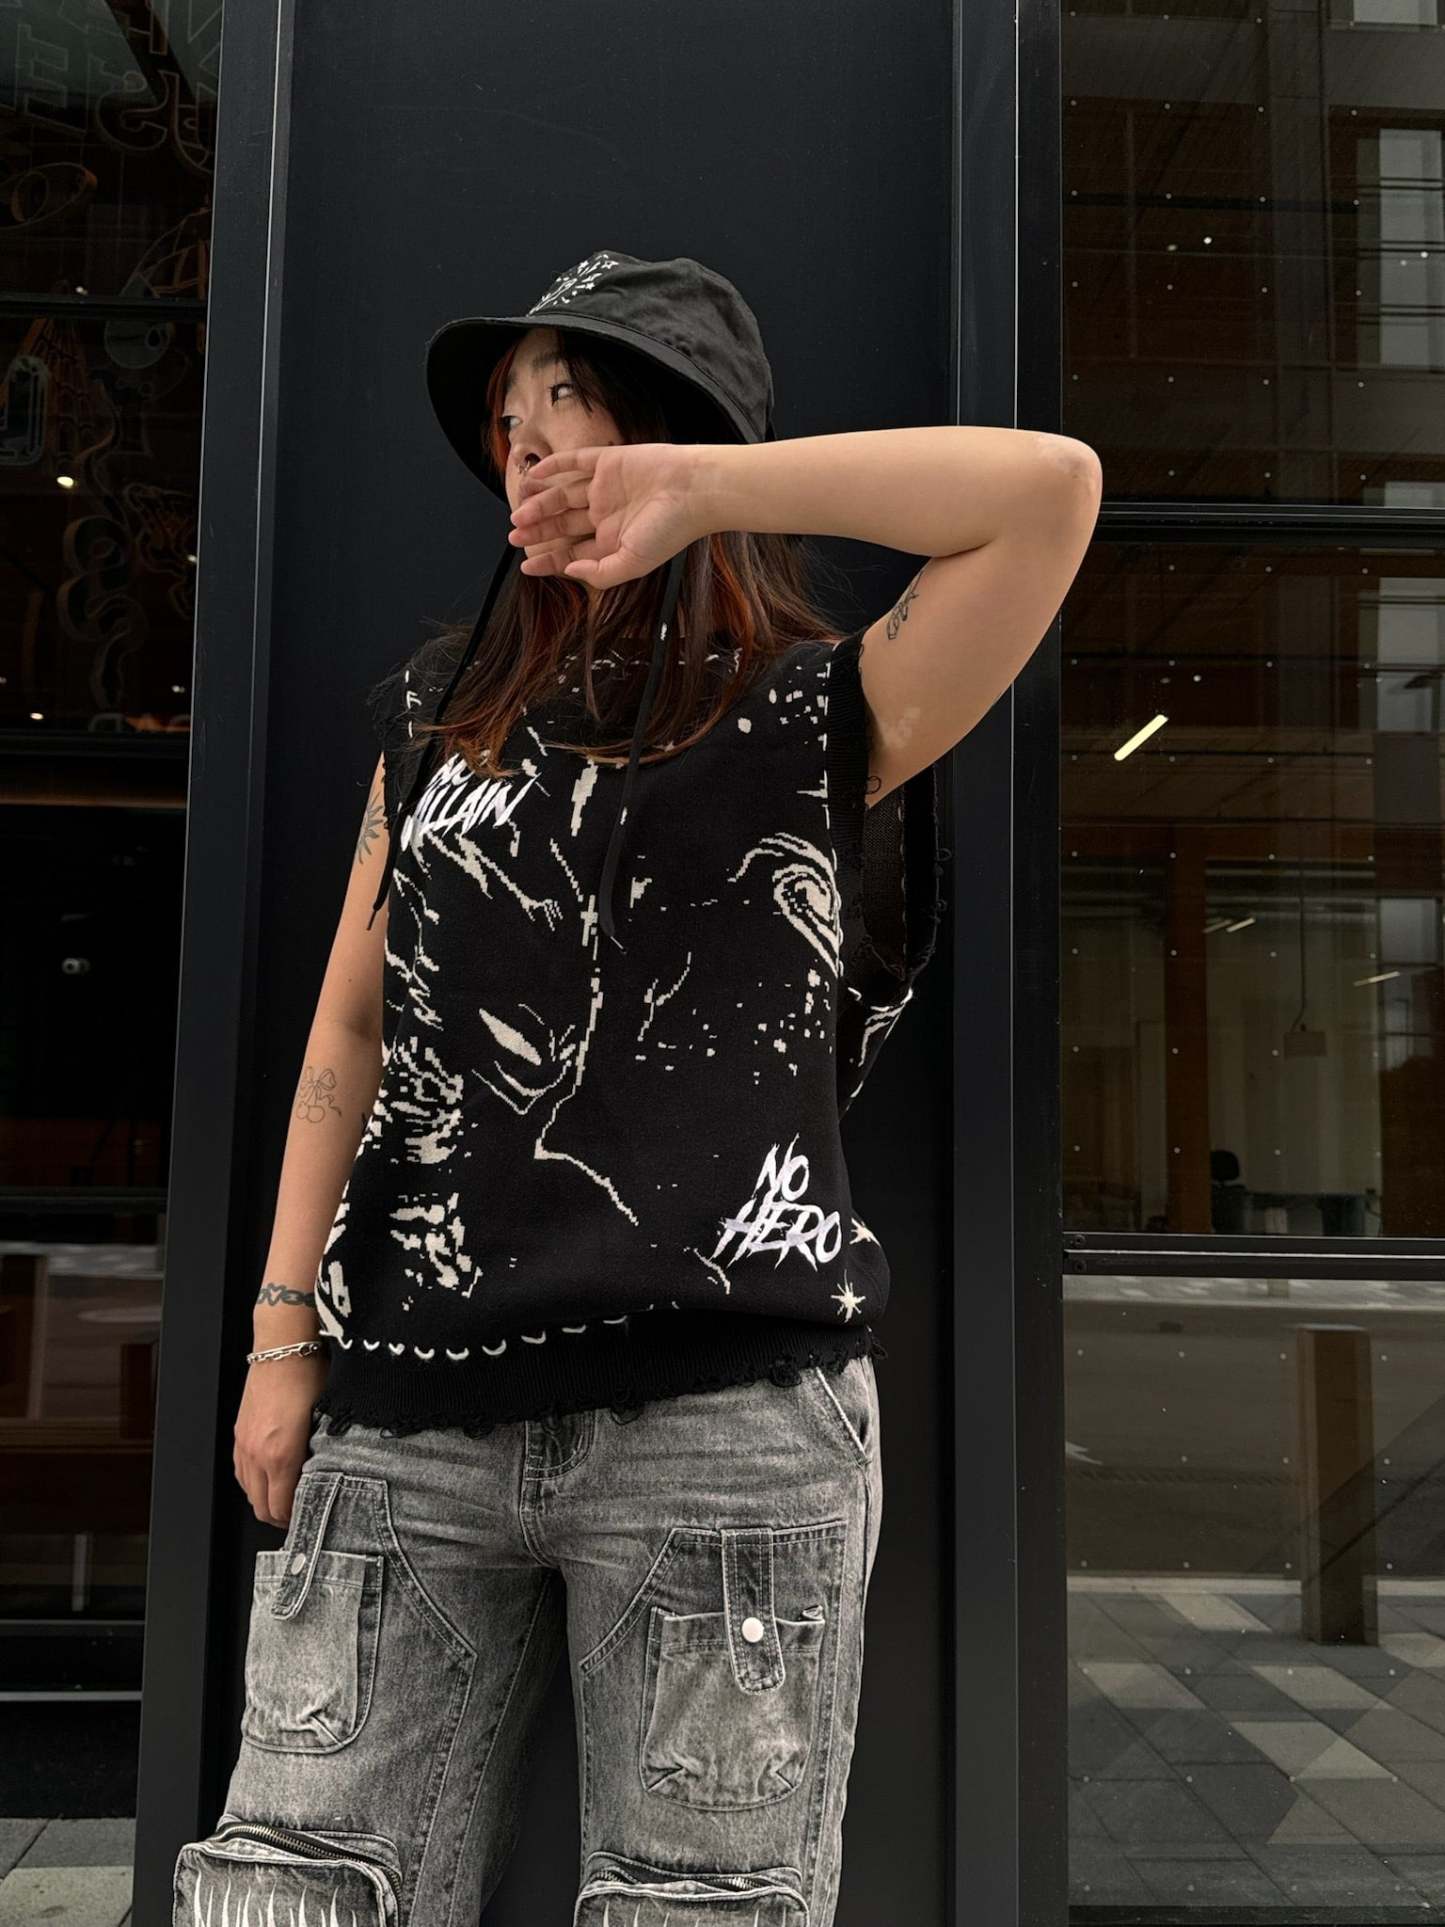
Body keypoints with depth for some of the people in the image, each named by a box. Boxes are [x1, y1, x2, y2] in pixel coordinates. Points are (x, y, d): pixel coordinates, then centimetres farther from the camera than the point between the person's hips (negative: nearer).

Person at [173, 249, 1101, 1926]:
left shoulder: (818, 716, 5)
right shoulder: (438, 711, 18)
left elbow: (1052, 484, -10)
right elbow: (350, 1034, 15)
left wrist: (696, 485, -9)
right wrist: (284, 1337, 9)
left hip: (725, 1410, -3)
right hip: (407, 1415, 4)